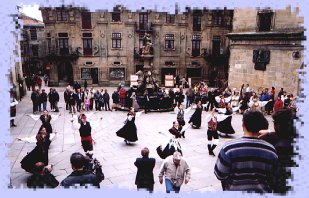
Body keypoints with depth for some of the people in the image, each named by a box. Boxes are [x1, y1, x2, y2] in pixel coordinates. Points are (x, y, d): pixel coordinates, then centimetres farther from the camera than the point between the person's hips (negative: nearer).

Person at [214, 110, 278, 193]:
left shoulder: (229, 148, -22)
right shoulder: (271, 150, -12)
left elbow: (220, 175, -15)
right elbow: (274, 177, -2)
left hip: (235, 190, -2)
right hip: (262, 191, 3)